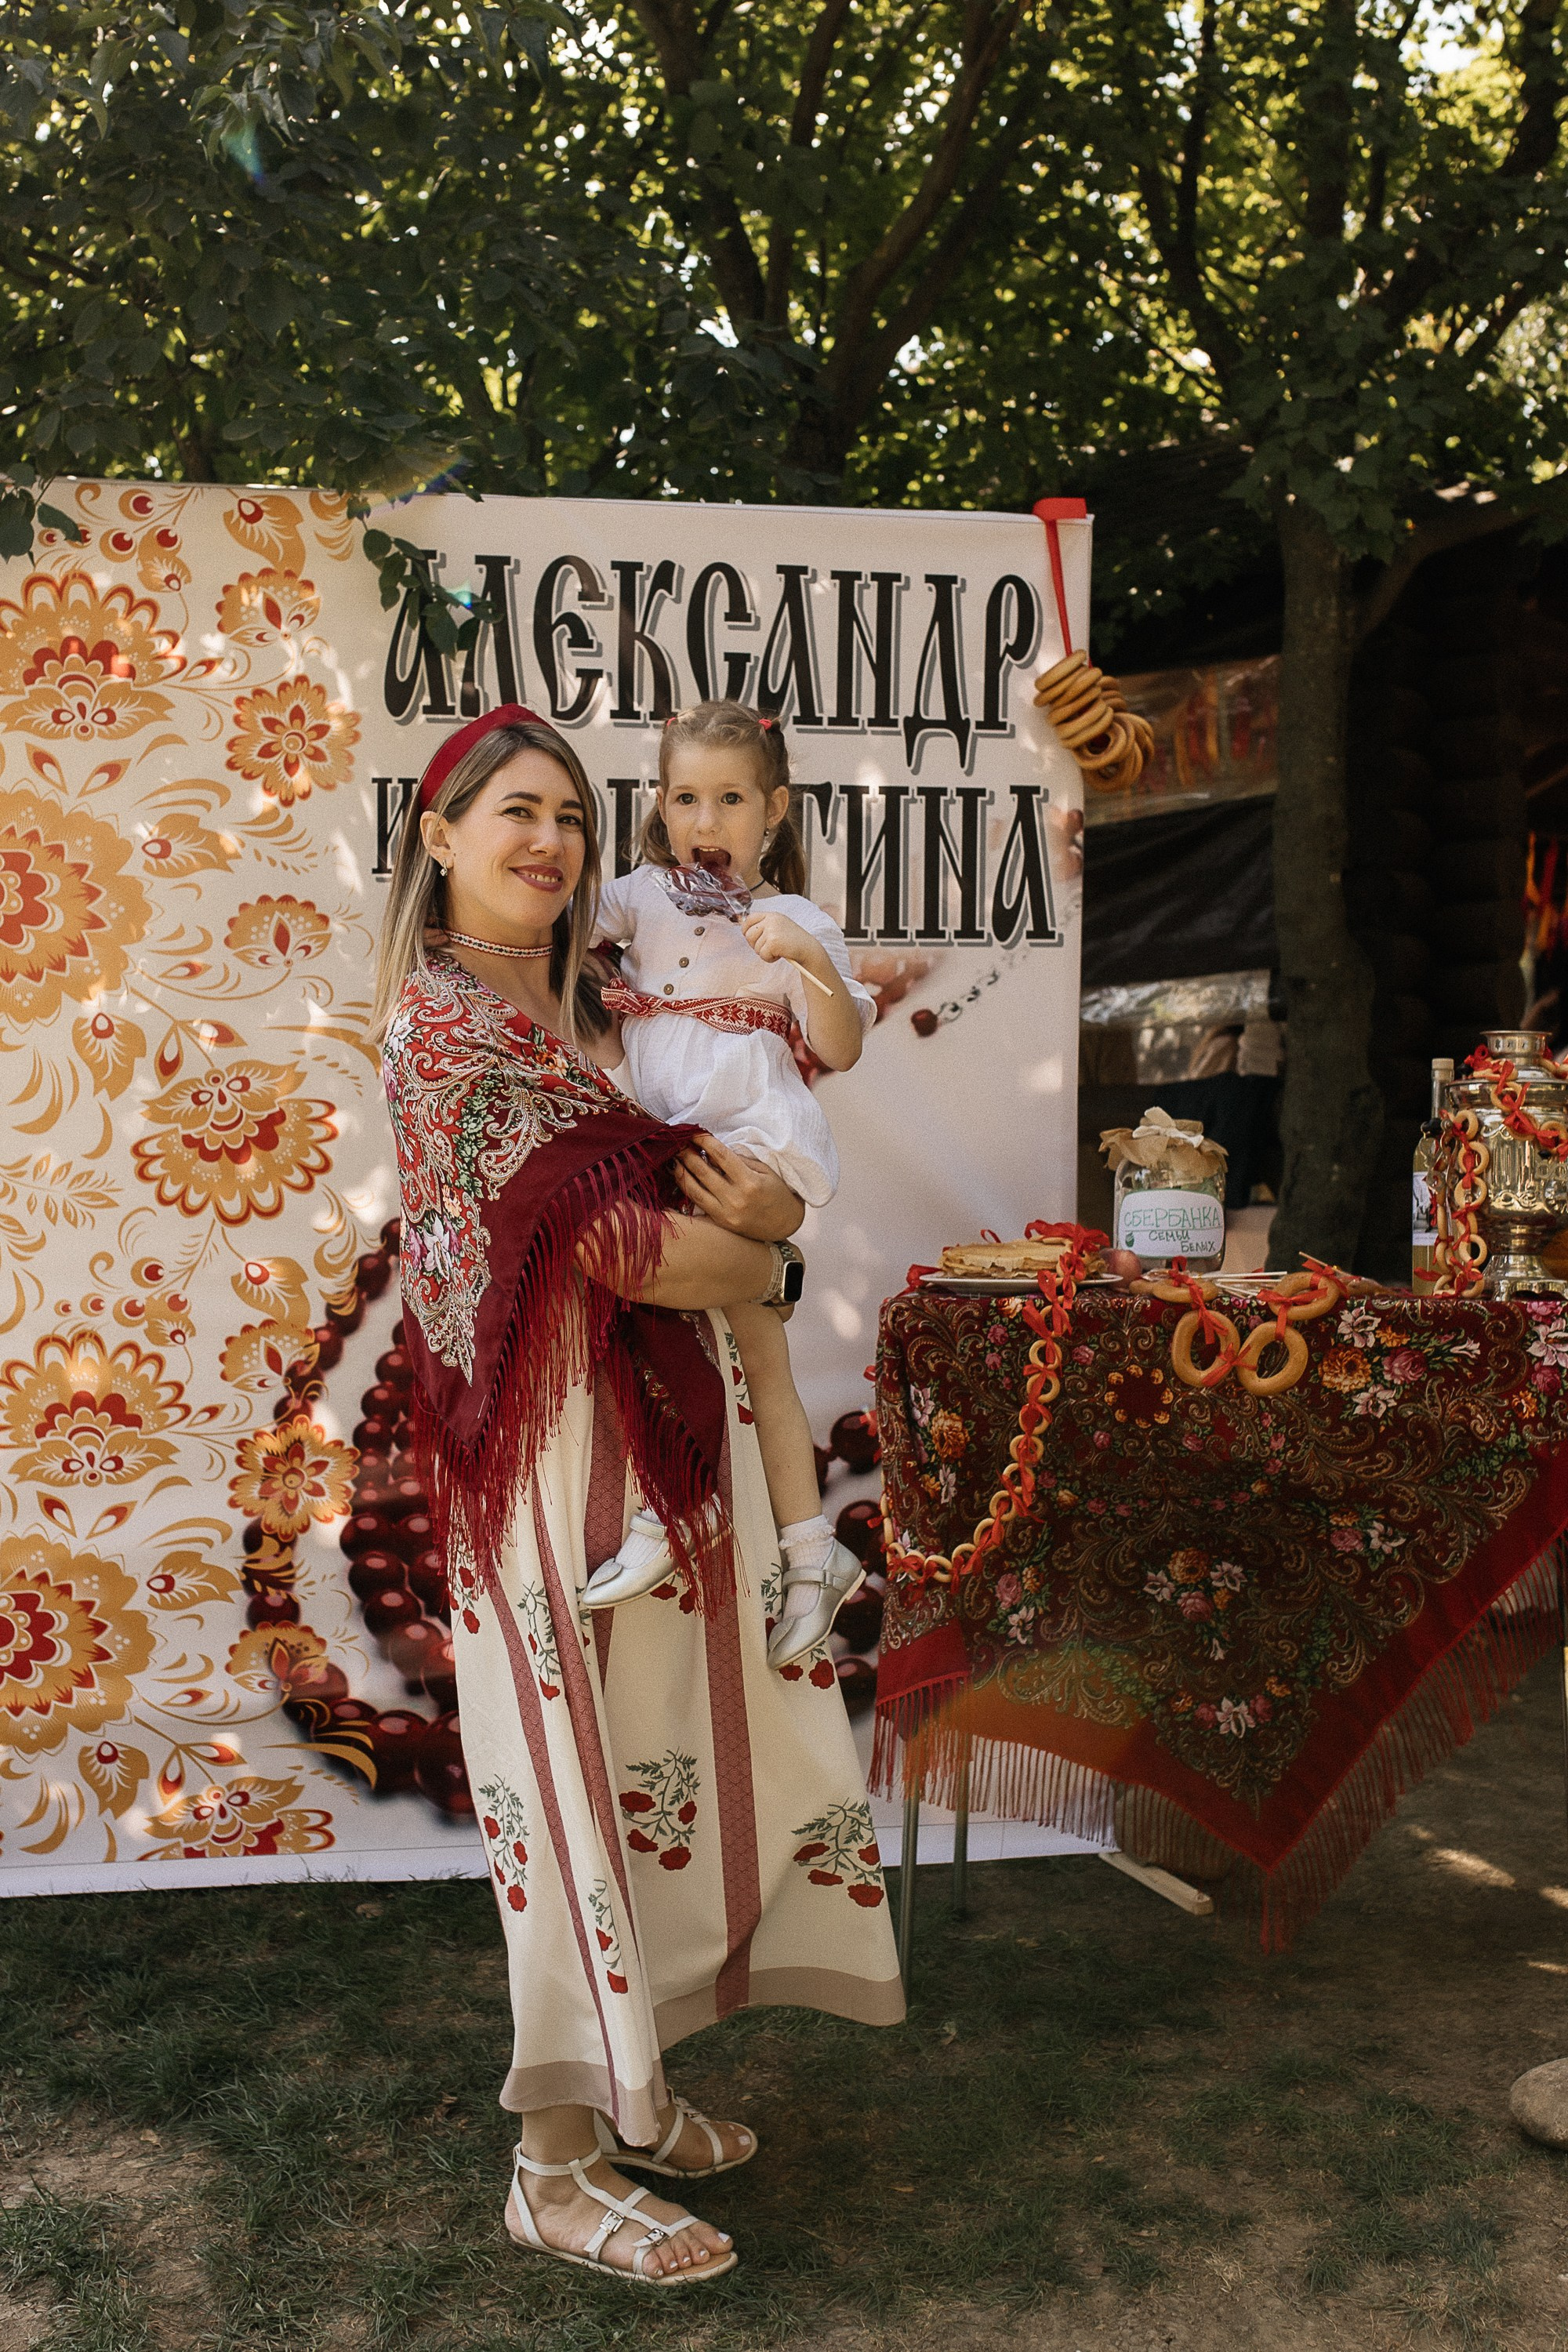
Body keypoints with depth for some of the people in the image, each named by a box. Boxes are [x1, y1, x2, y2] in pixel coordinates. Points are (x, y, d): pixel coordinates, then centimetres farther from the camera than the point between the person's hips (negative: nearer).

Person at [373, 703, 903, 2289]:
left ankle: (625, 2086, 29)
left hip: (666, 1414, 8)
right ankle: (558, 2164, 12)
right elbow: (582, 1231, -13)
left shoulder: (584, 1005, 16)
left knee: (667, 1742, 13)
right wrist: (748, 1250, -1)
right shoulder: (436, 1010, -7)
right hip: (557, 1430, -8)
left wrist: (755, 1197, -6)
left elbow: (689, 1168, 17)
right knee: (573, 1766, -2)